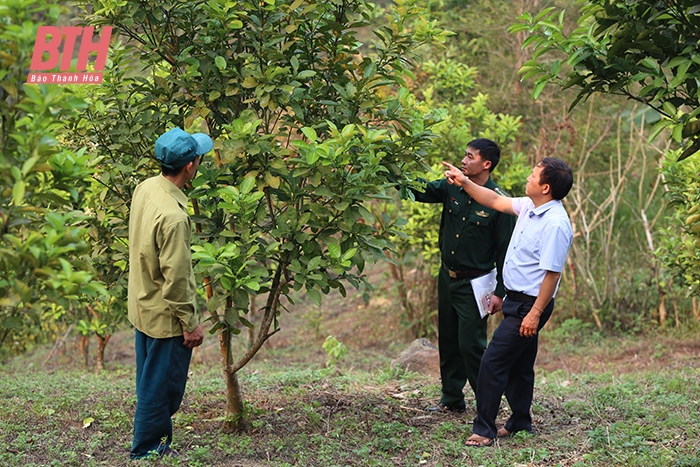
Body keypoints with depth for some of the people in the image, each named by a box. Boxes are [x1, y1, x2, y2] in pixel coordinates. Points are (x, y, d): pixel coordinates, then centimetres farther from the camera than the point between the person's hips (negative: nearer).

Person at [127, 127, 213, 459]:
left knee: (151, 383, 22)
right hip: (165, 318, -9)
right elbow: (175, 278, -26)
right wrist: (190, 324, -16)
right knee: (161, 388, 8)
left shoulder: (145, 188, -5)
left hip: (143, 307, 9)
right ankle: (147, 451, 23)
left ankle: (152, 444, 37)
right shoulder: (173, 217, -31)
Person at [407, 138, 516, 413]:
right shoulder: (452, 188, 0)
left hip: (474, 284, -6)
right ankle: (452, 399, 27)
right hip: (447, 277, 6)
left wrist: (500, 292, -13)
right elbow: (420, 191, 3)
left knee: (471, 344, -6)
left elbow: (505, 251, -12)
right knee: (448, 341, 14)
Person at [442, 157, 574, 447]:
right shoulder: (528, 206, 5)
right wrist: (465, 182, 16)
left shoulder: (555, 223, -23)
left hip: (529, 305, -10)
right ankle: (520, 423, 32)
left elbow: (552, 273, -24)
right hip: (516, 300, 10)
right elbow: (495, 201, 20)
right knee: (519, 365, 19)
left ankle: (484, 430, -3)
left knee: (493, 362, -10)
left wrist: (535, 313, -24)